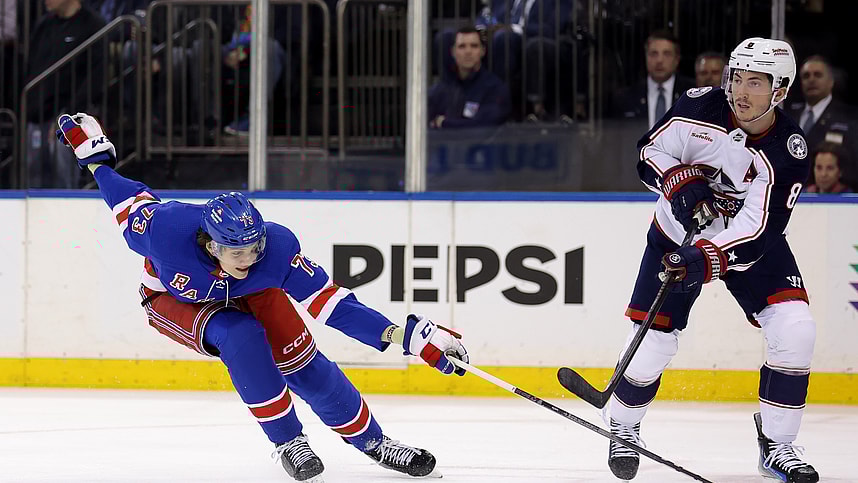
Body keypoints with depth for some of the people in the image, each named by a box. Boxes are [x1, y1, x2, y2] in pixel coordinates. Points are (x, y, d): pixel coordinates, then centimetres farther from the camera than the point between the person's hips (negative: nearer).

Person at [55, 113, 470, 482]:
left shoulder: (277, 247, -36)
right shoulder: (166, 230, -41)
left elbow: (328, 301, -33)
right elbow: (133, 204, -18)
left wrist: (403, 335, -39)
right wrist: (95, 158, -6)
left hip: (250, 295, 2)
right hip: (175, 300, -2)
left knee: (303, 362, -10)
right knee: (241, 339, -31)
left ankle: (370, 440, 10)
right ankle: (286, 440, -13)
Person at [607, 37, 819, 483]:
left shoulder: (787, 151, -25)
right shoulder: (699, 107, -20)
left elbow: (758, 232, -30)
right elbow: (649, 151, -6)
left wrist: (707, 260, -43)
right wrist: (678, 182, -26)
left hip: (747, 241, 0)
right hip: (679, 234, 0)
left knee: (794, 329, -18)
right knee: (652, 340, -5)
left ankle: (777, 446, -3)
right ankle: (623, 426, 25)